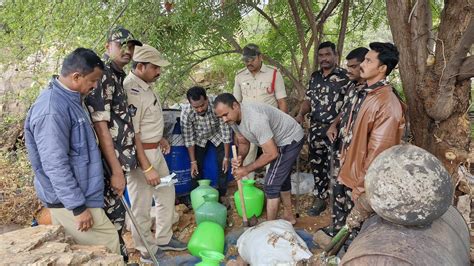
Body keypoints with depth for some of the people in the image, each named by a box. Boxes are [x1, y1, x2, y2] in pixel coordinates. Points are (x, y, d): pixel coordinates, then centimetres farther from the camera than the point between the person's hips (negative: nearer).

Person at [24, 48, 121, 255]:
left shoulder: (69, 100, 7)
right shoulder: (52, 110, -24)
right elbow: (55, 165, -25)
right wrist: (78, 207, -22)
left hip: (72, 195, 10)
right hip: (69, 200, -10)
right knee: (108, 245, -1)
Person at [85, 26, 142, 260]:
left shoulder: (118, 76, 14)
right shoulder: (102, 76, -15)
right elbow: (100, 126, -20)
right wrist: (116, 170, -20)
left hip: (118, 159, 9)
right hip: (108, 163, -9)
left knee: (116, 216, 18)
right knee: (112, 219, 1)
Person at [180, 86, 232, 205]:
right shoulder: (186, 112, -33)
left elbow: (226, 132, -27)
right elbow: (188, 138, -20)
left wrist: (226, 157, -21)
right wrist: (193, 161, -16)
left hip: (217, 135, -1)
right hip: (199, 138, 1)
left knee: (223, 165, -6)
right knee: (197, 167, -4)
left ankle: (222, 195, 12)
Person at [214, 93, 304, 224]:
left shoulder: (255, 119, -38)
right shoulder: (233, 117, -10)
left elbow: (272, 154, -33)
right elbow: (243, 142, 4)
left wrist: (246, 169, -25)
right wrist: (239, 158, -19)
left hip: (291, 139, -9)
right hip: (280, 140, 10)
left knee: (271, 185, -8)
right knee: (281, 178, 23)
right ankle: (288, 216, 40)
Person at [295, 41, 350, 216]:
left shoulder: (344, 76, -7)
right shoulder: (315, 77, 12)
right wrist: (301, 114, -3)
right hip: (315, 130, 6)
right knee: (317, 166, 13)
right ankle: (320, 200, 26)